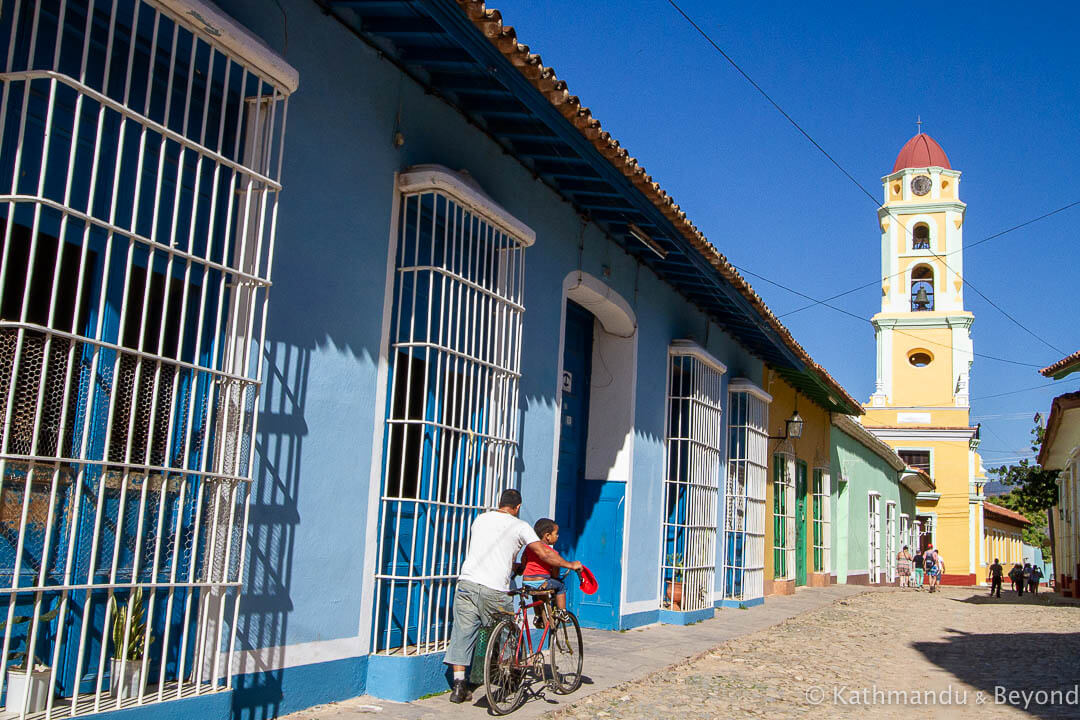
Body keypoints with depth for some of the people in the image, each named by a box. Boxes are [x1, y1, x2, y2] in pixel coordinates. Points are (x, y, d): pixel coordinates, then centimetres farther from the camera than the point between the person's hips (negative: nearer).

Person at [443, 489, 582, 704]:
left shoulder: (480, 519, 17)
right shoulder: (520, 526, 3)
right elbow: (545, 553, 2)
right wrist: (570, 565, 17)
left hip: (467, 582, 3)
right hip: (494, 589, -3)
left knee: (462, 633, 7)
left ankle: (459, 685, 5)